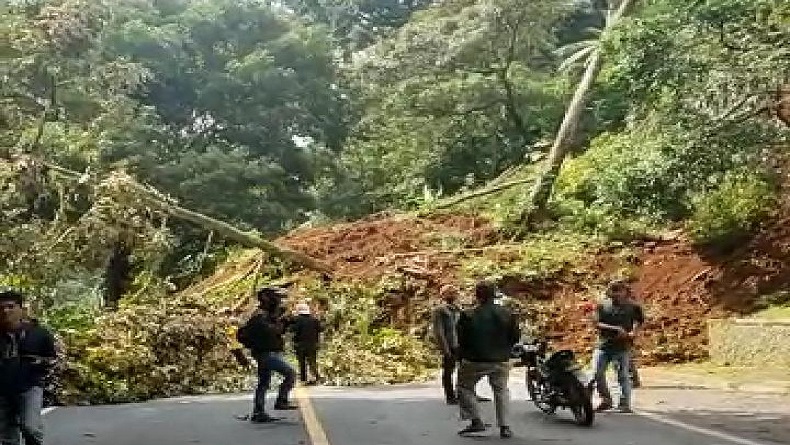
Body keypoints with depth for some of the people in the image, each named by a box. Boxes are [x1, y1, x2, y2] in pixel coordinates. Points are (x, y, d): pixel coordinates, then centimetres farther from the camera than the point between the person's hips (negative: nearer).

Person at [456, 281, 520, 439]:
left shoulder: (468, 316, -15)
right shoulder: (507, 314, -5)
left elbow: (462, 341, -8)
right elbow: (515, 336, 2)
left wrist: (462, 358, 9)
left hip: (474, 361, -3)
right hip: (501, 361, 3)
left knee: (465, 387, 17)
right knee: (501, 390, 18)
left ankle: (476, 420, 6)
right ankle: (504, 427, 10)